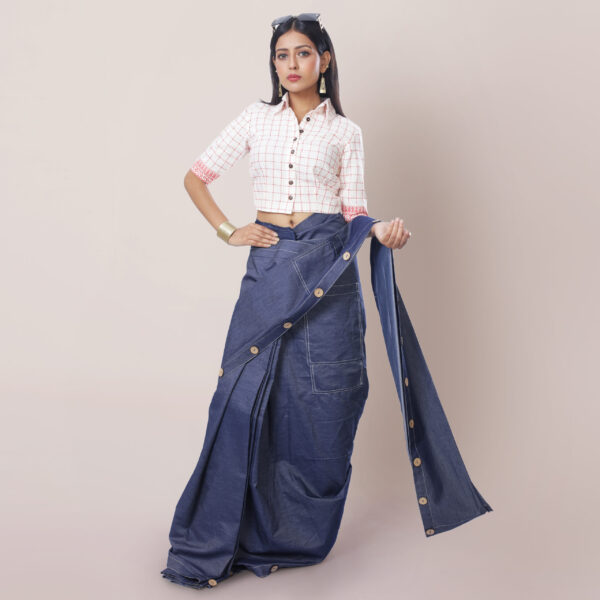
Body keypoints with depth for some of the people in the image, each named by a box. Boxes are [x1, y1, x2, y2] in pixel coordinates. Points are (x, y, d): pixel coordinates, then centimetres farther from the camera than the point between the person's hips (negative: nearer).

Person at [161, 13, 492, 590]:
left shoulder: (345, 132, 10)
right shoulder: (256, 119, 12)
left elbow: (353, 214, 7)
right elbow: (195, 177, 15)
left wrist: (382, 231, -13)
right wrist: (228, 231, 3)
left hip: (327, 264, 0)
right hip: (268, 264, 1)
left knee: (321, 404, 0)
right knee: (245, 397, -4)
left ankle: (300, 533, 16)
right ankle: (212, 544, 5)